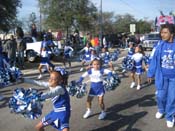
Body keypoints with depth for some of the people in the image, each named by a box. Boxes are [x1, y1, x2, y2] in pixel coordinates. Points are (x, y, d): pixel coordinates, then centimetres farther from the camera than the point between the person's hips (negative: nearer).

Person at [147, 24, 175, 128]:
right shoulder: (160, 45, -5)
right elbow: (154, 60, 1)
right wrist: (150, 74, 5)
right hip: (162, 76, 2)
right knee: (160, 96, 13)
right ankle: (161, 110, 42)